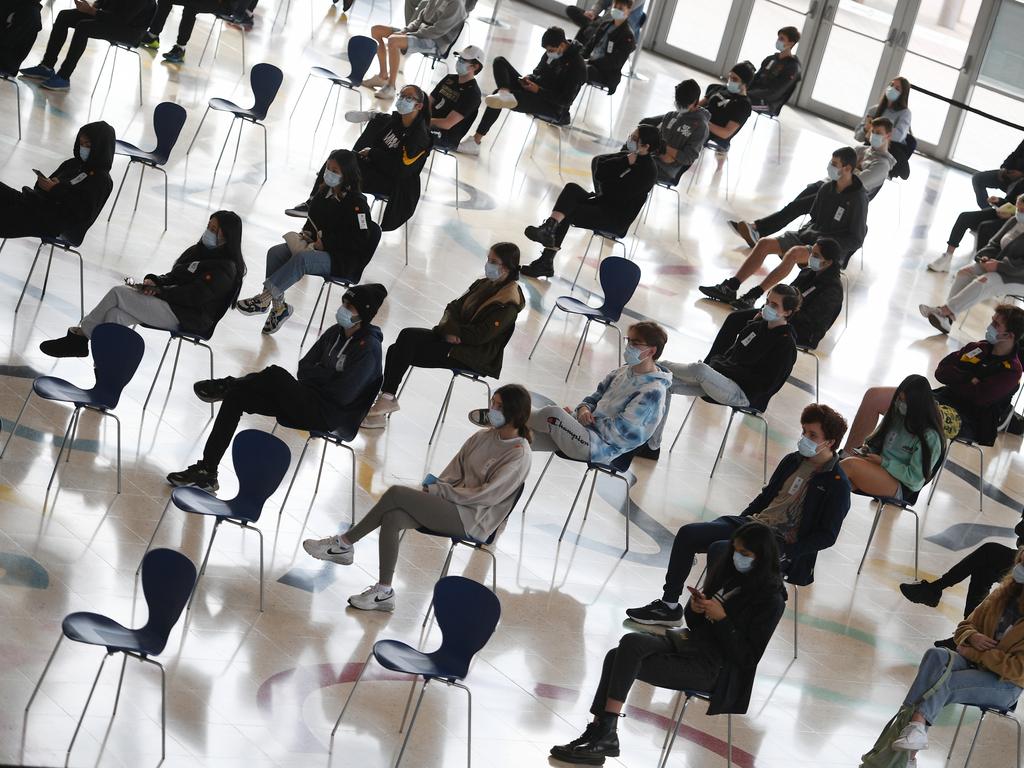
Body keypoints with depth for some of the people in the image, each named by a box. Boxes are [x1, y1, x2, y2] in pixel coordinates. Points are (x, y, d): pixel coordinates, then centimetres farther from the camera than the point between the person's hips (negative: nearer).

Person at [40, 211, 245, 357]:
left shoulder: (226, 268, -12)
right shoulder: (200, 251, 17)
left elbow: (194, 295, -19)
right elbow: (175, 277, 21)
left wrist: (157, 291, -15)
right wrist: (154, 280, 0)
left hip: (186, 318, -9)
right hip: (172, 308, 9)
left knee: (118, 293, -15)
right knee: (115, 315, -13)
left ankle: (79, 335, -1)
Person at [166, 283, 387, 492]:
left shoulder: (368, 348, -14)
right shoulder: (336, 333, 10)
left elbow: (343, 395, -19)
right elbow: (303, 370, 13)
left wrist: (318, 373, -3)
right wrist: (328, 374, -7)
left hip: (329, 416, -8)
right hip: (308, 400, 8)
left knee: (276, 375, -32)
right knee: (236, 396, -5)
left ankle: (227, 385, -3)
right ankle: (206, 472, -6)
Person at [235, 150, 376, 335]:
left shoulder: (357, 203, -16)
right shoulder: (324, 192, 7)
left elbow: (359, 242, -19)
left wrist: (325, 243, -17)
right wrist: (307, 233, 2)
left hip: (342, 260, -8)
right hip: (316, 245, 8)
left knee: (302, 258, -35)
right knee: (275, 253, -15)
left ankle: (264, 299, -32)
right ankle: (278, 307, -16)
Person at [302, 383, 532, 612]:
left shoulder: (519, 455, -12)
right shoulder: (485, 436, 11)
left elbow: (487, 496, -17)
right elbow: (455, 471, 17)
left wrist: (439, 491, -13)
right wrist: (435, 486, -4)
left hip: (473, 521, -7)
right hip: (455, 505, 7)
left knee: (396, 493, -19)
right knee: (391, 518, -20)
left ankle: (343, 544, -6)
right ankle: (383, 592, -14)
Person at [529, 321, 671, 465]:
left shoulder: (653, 391, -16)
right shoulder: (623, 372, 11)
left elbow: (617, 431, -18)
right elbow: (594, 397, 20)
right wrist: (583, 409, -3)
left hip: (601, 447, -9)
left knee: (553, 413, -23)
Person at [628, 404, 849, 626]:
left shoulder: (837, 484, -9)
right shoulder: (793, 460, 12)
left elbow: (827, 535, -11)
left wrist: (787, 552, -18)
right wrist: (740, 522, 12)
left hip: (782, 544, -8)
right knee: (688, 534, -8)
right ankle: (668, 605, 1)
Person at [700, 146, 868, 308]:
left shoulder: (858, 198, -13)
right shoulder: (827, 187, 7)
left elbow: (856, 239, -11)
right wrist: (804, 231, 2)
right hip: (810, 234, 7)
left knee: (794, 253, -35)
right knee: (764, 243, -11)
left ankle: (753, 296, -37)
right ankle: (730, 288, -16)